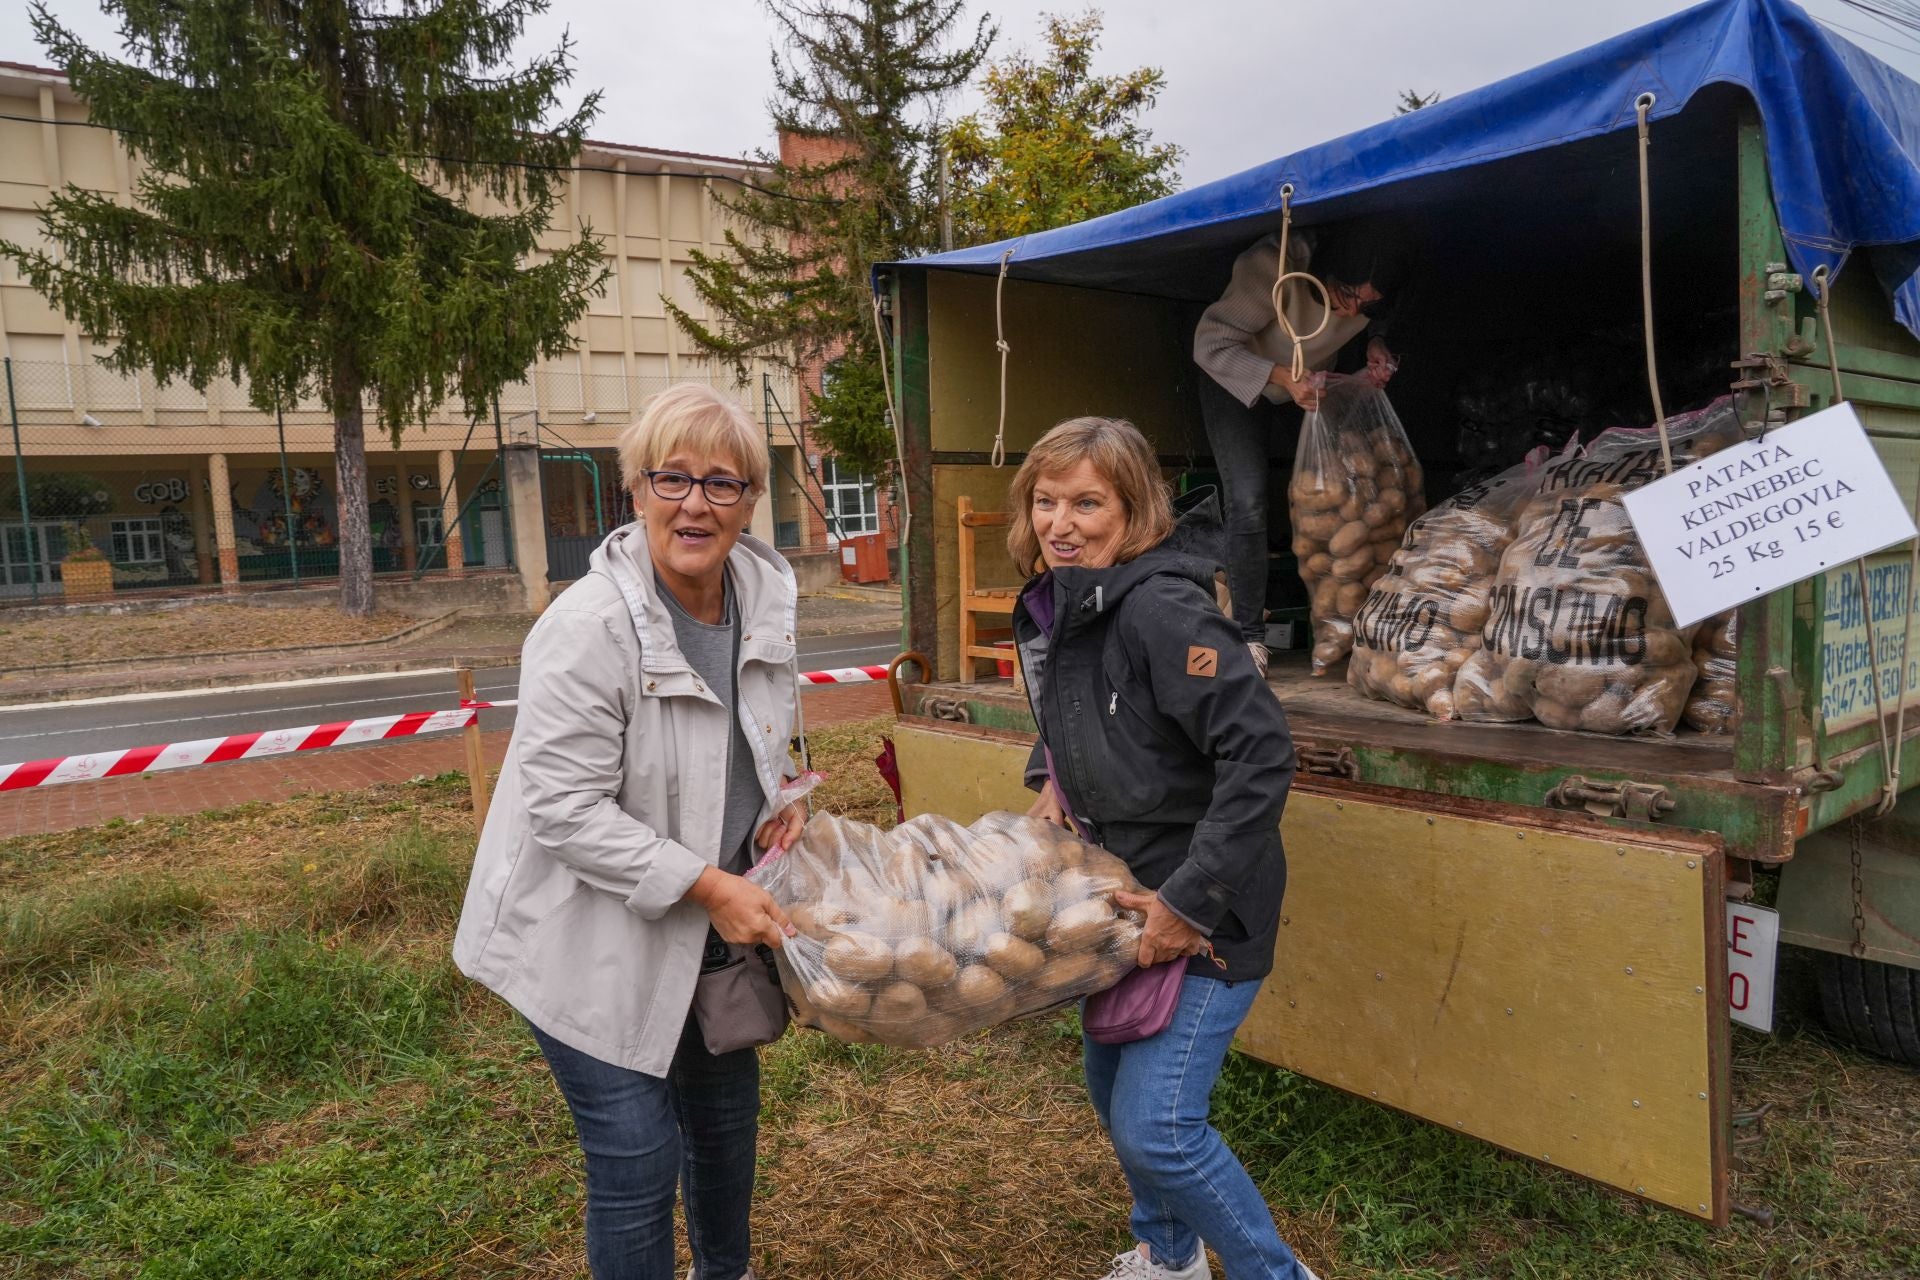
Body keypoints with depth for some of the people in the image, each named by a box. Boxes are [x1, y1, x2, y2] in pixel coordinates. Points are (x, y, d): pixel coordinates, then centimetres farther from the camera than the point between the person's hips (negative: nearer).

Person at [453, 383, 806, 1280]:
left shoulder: (765, 593, -4)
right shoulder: (589, 626, -26)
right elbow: (565, 809, -26)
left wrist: (773, 799, -3)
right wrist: (707, 886, -26)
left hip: (714, 916, 7)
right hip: (594, 935, -7)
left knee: (726, 1112, 23)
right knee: (636, 1159, 1)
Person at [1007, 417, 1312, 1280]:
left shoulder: (1161, 609, -24)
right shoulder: (1050, 605, 2)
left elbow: (1262, 756, -28)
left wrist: (1191, 899, -26)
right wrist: (1053, 779, 3)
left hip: (1211, 907, -9)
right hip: (1129, 894, 9)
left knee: (1155, 1125, -9)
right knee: (1112, 1090, 21)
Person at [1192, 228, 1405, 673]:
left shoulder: (1366, 293, -19)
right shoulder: (1273, 266, -36)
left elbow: (1380, 319, 6)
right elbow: (1210, 345, -33)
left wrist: (1377, 344, -16)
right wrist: (1283, 377, -42)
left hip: (1307, 386, 6)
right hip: (1238, 385, -6)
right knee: (1248, 503, -17)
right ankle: (1249, 635, -9)